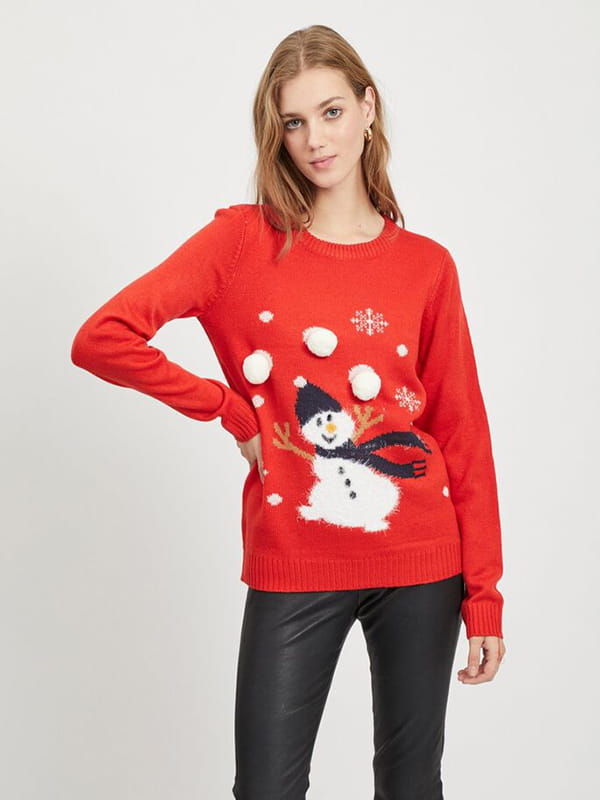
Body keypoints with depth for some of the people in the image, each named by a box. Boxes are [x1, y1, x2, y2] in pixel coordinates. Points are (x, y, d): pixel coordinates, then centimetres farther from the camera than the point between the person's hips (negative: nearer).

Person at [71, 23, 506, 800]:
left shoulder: (426, 266, 2)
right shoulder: (244, 239, -3)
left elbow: (463, 434, 2)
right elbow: (100, 339, -10)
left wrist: (485, 597, -1)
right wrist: (233, 410, -7)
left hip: (421, 564, 2)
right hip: (293, 569, -1)